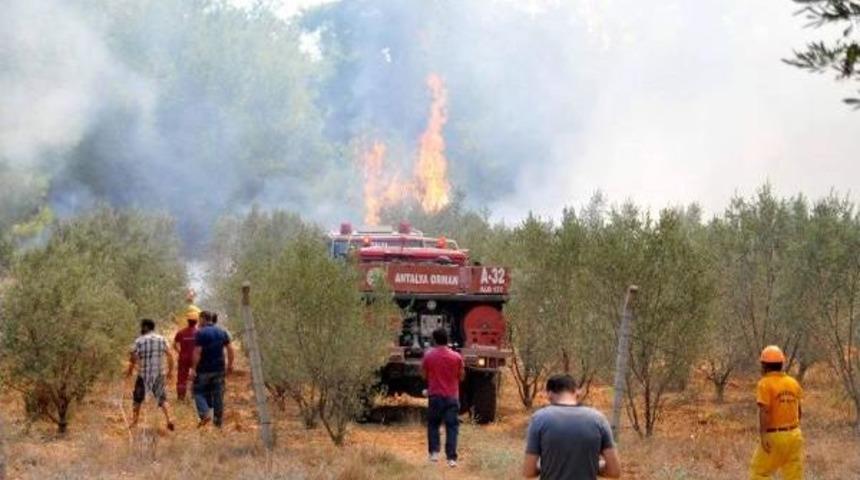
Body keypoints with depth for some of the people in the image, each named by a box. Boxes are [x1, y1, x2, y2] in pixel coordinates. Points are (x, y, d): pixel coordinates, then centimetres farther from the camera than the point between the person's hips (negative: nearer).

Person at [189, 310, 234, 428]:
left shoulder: (200, 333, -11)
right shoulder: (222, 332, 7)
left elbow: (197, 352, -16)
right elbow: (230, 349, 5)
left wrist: (193, 369, -13)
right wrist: (230, 365, 12)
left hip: (204, 369, -5)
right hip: (219, 369, 5)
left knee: (199, 391, 9)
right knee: (218, 394, 9)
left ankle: (205, 414, -10)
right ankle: (218, 421, 12)